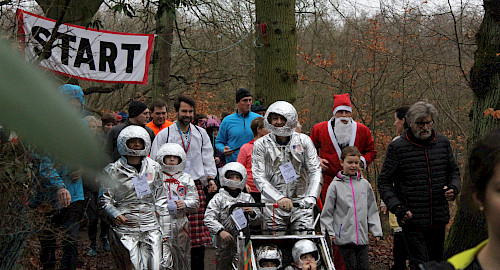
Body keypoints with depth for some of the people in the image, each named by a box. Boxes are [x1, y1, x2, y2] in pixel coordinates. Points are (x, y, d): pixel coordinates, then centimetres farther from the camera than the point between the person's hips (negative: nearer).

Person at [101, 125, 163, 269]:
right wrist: (115, 214, -14)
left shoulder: (154, 167, 10)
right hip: (124, 229, -3)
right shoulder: (113, 170, 0)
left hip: (151, 228, 3)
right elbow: (106, 199, 3)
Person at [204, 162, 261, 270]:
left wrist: (252, 213, -11)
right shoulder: (219, 198, 3)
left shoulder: (247, 198, 13)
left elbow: (257, 219, 12)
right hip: (224, 241, -2)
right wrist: (220, 231, -22)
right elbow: (209, 218, -8)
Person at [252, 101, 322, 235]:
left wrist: (311, 196, -16)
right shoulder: (260, 145, 1)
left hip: (301, 203, 1)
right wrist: (279, 198, -22)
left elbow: (315, 171, 1)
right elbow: (259, 177, -7)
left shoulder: (303, 141, 5)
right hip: (274, 204, -1)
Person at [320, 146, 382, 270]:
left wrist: (376, 231, 9)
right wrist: (329, 231, -3)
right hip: (344, 237, -3)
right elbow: (327, 211, 2)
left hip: (363, 236, 3)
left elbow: (372, 210, 14)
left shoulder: (365, 184, 8)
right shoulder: (335, 185, -2)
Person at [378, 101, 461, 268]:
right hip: (412, 219, -5)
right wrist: (396, 207, -14)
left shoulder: (443, 143, 8)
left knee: (436, 263, 15)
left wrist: (454, 188, -1)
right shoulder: (397, 147, -4)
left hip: (439, 219, 5)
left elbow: (453, 171, 21)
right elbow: (384, 182, -1)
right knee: (420, 265, -11)